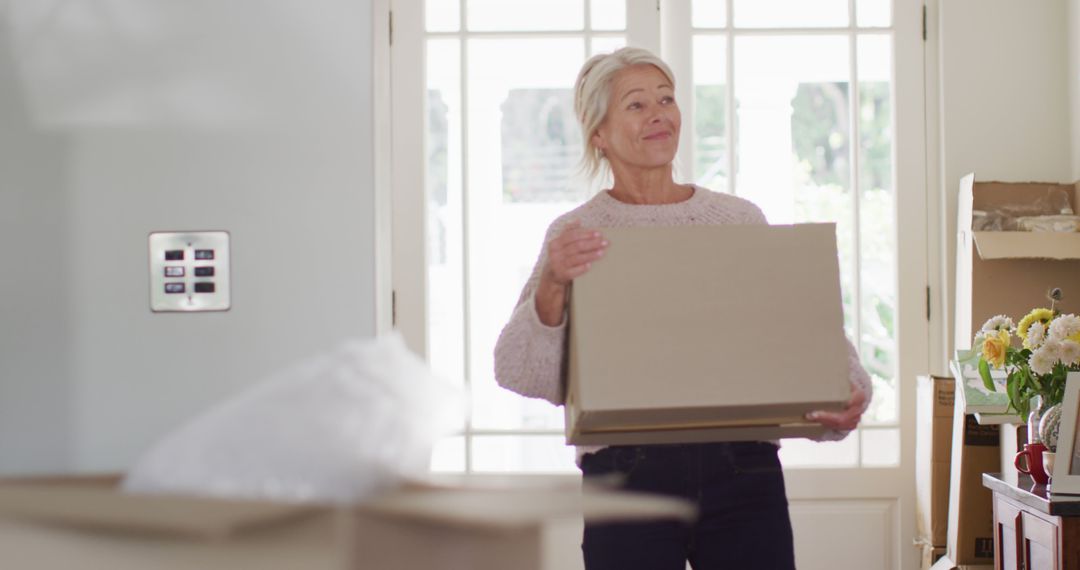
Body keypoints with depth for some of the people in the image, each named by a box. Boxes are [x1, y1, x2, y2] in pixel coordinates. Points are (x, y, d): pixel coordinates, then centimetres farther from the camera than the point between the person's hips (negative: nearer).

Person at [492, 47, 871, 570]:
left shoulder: (740, 220, 11)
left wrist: (847, 391, -9)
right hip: (627, 474, -2)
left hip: (743, 468, 2)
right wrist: (552, 289, -24)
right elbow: (518, 371, -6)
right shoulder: (576, 233, 4)